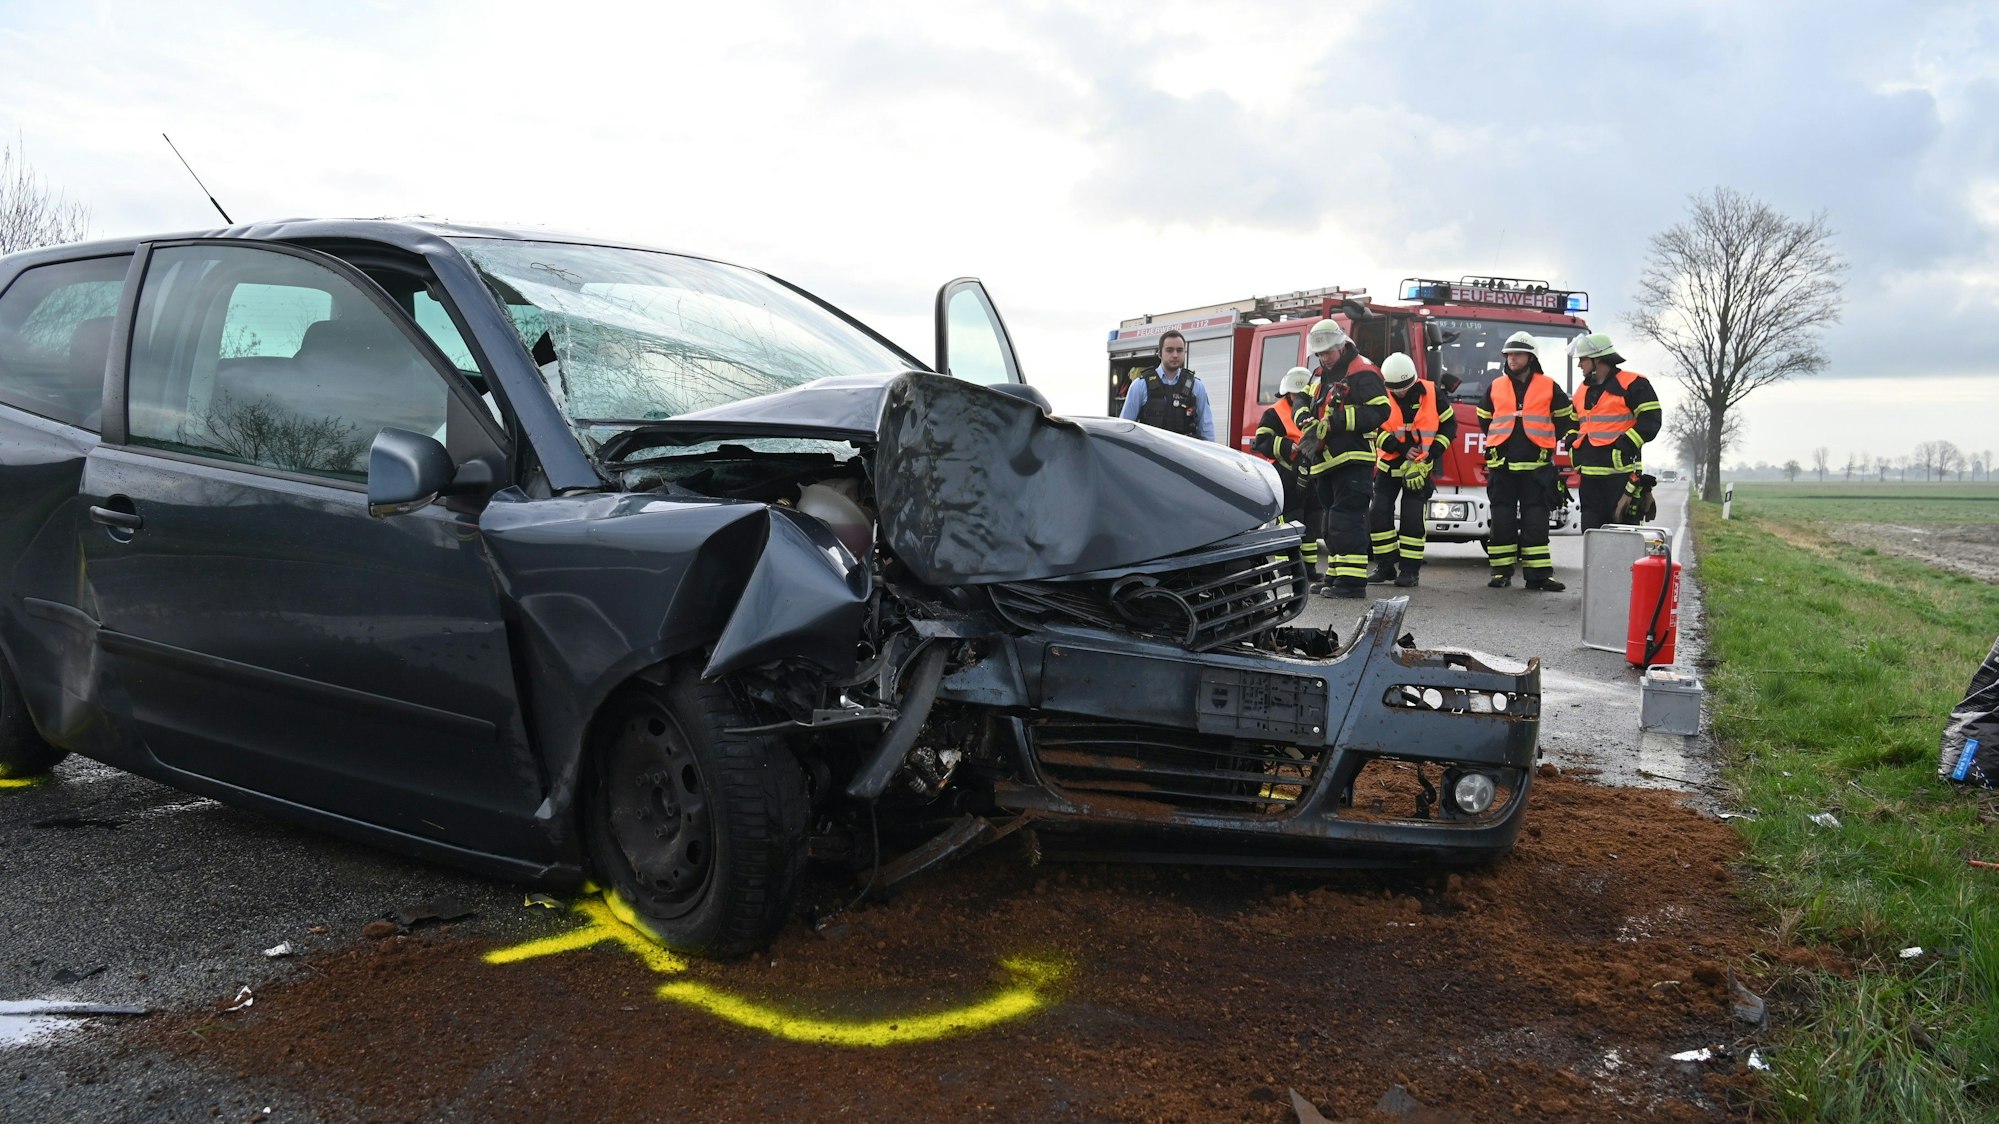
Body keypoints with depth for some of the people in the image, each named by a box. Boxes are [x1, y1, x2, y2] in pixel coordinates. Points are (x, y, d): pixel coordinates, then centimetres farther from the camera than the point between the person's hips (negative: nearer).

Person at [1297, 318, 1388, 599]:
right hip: (1326, 460, 9)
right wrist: (1309, 423, 3)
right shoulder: (1321, 375, 19)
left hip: (1353, 459, -9)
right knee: (1333, 521, 13)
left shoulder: (1363, 373, -9)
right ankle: (1336, 576, 21)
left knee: (1347, 518, -14)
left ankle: (1353, 580, -15)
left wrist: (1336, 422, -21)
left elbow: (1378, 411, -17)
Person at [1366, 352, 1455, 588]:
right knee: (1379, 513, -3)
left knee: (1412, 517, -7)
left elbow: (1449, 424, 2)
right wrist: (1402, 449, -20)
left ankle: (1410, 569, 0)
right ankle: (1385, 565, 9)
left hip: (1419, 468, -2)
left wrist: (1432, 453, -9)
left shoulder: (1431, 395, -5)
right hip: (1389, 465, 2)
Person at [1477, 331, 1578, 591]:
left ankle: (1538, 573, 1)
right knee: (1502, 519, 2)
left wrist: (1547, 441, 13)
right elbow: (1484, 418, 25)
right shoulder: (1495, 387, 10)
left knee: (1535, 521, -2)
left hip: (1536, 465, -2)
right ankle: (1501, 571, 8)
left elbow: (1566, 418, 15)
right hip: (1501, 464, 2)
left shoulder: (1548, 387, 5)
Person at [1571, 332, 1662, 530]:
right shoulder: (1584, 390, 19)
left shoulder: (1632, 385, -5)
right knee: (1591, 529, 8)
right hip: (1589, 474, 8)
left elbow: (1651, 420, -11)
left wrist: (1626, 444, -19)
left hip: (1621, 473, -7)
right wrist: (1573, 442, 12)